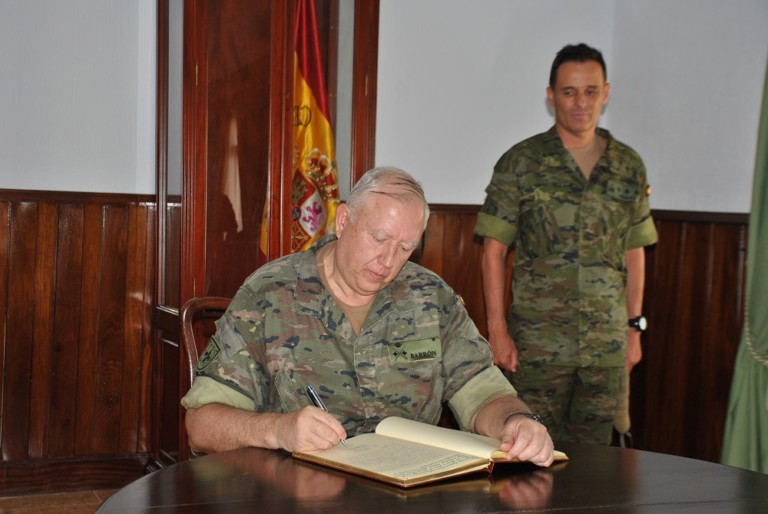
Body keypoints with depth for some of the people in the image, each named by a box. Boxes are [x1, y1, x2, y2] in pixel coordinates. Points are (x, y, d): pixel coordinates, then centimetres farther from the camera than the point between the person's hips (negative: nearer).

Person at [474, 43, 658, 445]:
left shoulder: (628, 166, 8)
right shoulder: (521, 163, -3)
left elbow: (634, 253, 13)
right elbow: (494, 251, -3)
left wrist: (635, 326, 11)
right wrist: (497, 330, -8)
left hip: (608, 342, 3)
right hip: (538, 340, -3)